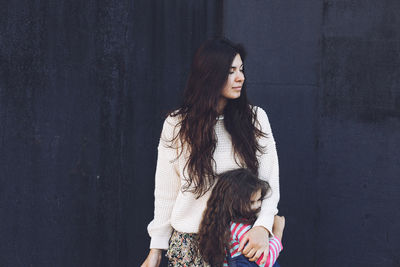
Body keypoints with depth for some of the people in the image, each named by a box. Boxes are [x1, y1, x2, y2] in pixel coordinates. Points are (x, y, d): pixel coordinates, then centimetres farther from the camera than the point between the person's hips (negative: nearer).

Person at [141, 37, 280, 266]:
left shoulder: (256, 119, 1)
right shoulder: (176, 125, -1)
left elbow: (270, 183, -2)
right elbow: (166, 192, 4)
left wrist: (263, 226, -19)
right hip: (190, 245, -1)